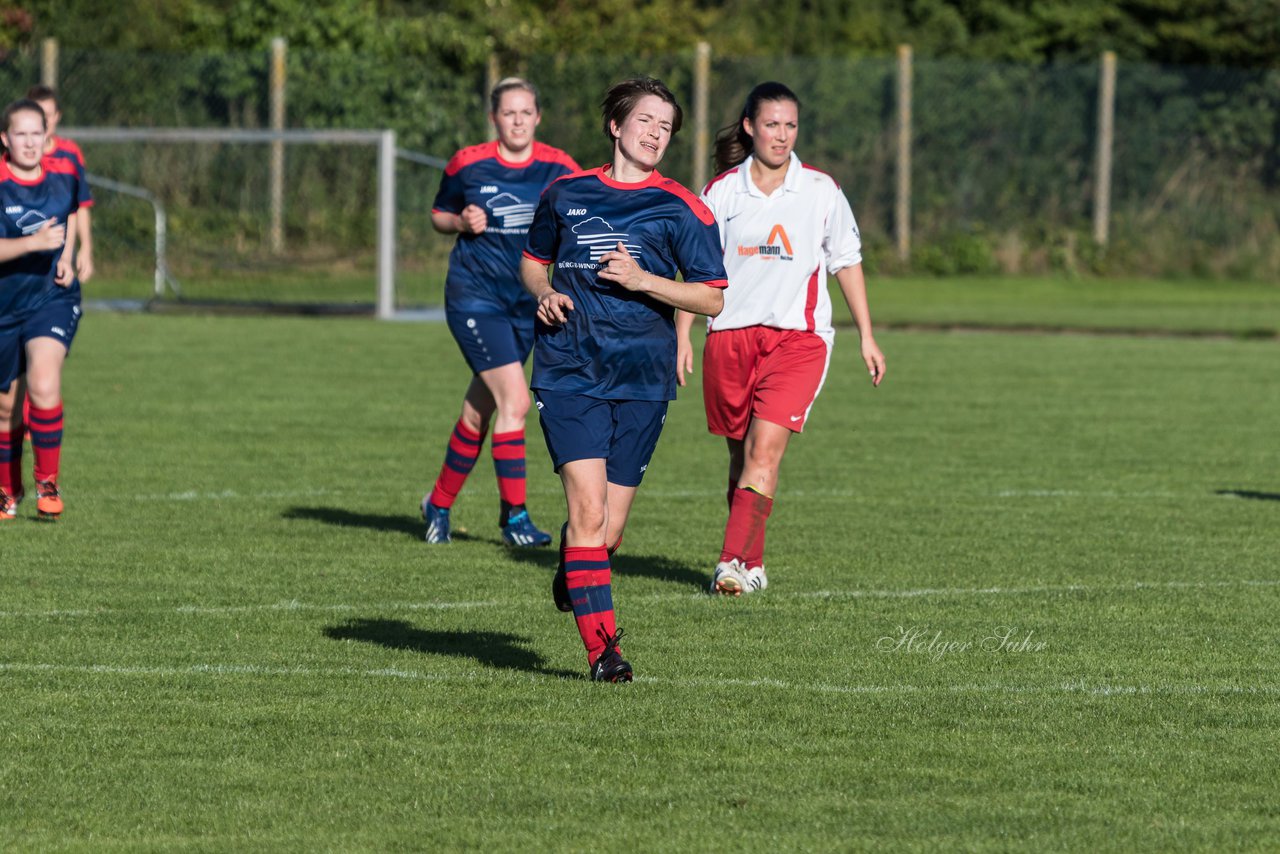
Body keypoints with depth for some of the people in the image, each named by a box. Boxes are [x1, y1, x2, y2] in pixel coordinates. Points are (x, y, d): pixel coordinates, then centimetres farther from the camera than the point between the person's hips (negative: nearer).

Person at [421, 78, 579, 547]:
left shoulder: (558, 168, -2)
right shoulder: (468, 165, -5)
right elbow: (439, 214, 9)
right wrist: (462, 222, -12)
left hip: (529, 298, 3)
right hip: (475, 293, -3)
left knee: (479, 410, 11)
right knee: (514, 399, -16)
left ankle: (439, 503, 29)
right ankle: (514, 516, -10)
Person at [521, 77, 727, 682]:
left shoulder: (681, 209, 2)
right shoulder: (565, 194, 10)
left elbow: (713, 298, 0)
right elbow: (533, 261, 25)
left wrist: (642, 280, -13)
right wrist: (544, 294, 2)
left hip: (642, 377, 0)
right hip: (569, 373, 0)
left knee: (608, 531, 3)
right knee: (588, 508, -15)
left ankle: (572, 564, 39)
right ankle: (601, 646, -13)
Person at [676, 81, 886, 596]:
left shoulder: (821, 191, 3)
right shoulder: (722, 191, 5)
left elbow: (847, 263, 10)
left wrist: (867, 338, 9)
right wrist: (682, 337, 4)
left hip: (798, 336, -2)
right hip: (730, 335, 2)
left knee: (766, 447, -17)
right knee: (740, 452, 8)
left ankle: (735, 563, -23)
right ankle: (752, 563, 20)